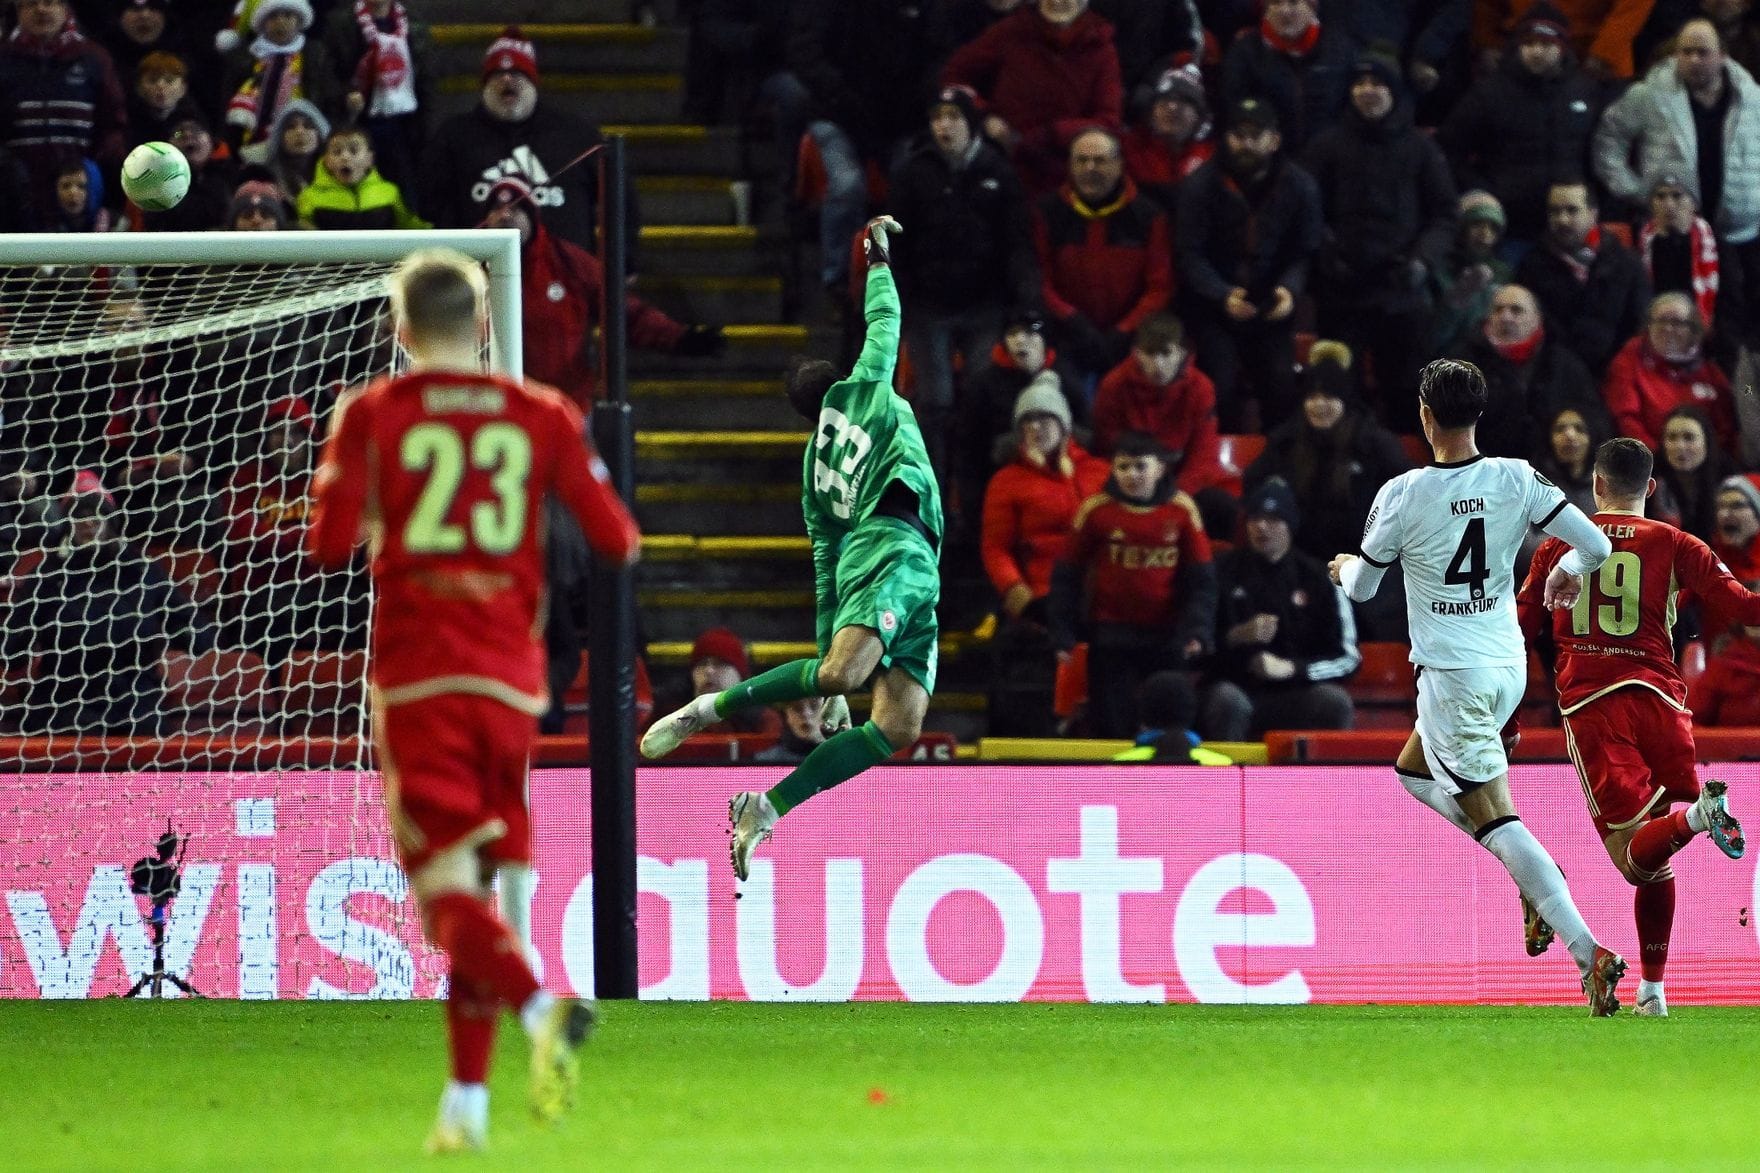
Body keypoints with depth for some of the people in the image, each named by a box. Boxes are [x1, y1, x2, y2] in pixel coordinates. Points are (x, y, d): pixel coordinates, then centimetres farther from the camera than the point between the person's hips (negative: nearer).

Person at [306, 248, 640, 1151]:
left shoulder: (371, 416, 0)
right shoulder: (541, 416, 6)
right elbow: (617, 541, 4)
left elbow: (328, 544, -7)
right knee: (491, 880, 13)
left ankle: (541, 1007, -36)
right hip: (511, 677, 3)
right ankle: (467, 1097, 11)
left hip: (417, 678, -3)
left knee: (445, 886, -8)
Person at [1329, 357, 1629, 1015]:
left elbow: (1362, 587, 3)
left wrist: (1345, 566, 28)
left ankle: (1590, 954, -18)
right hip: (1509, 666, 6)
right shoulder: (1515, 480, -3)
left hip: (1452, 674, -6)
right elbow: (1597, 545, -4)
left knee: (1494, 820, -6)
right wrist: (1568, 572, 20)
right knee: (1413, 770, 27)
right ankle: (1533, 873, 12)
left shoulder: (1402, 495, -12)